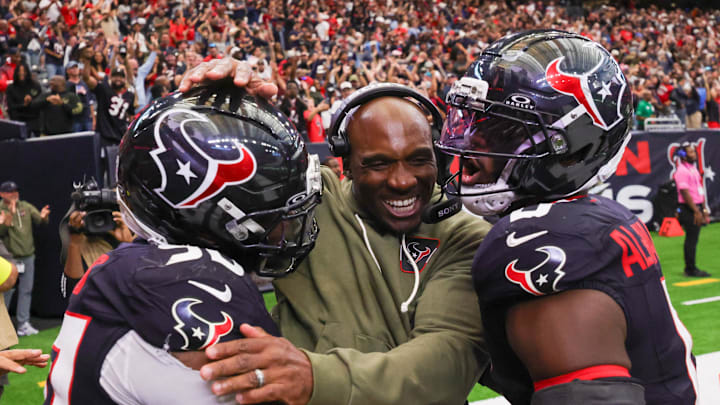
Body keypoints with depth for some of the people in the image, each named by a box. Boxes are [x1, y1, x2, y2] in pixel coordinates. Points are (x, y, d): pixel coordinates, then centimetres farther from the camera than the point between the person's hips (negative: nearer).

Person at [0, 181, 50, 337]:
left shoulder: (26, 206, 5)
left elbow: (40, 220, -3)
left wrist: (43, 217, -27)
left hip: (28, 256, 4)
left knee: (26, 290, 7)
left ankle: (23, 324, 13)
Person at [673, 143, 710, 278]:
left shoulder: (693, 168, 16)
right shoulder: (681, 171, -15)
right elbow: (685, 193, -19)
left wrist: (703, 209, 17)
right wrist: (696, 211, -20)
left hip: (696, 207, 9)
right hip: (688, 209, -9)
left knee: (693, 238, 12)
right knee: (691, 239, -6)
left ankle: (691, 268, 18)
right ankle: (690, 269, -1)